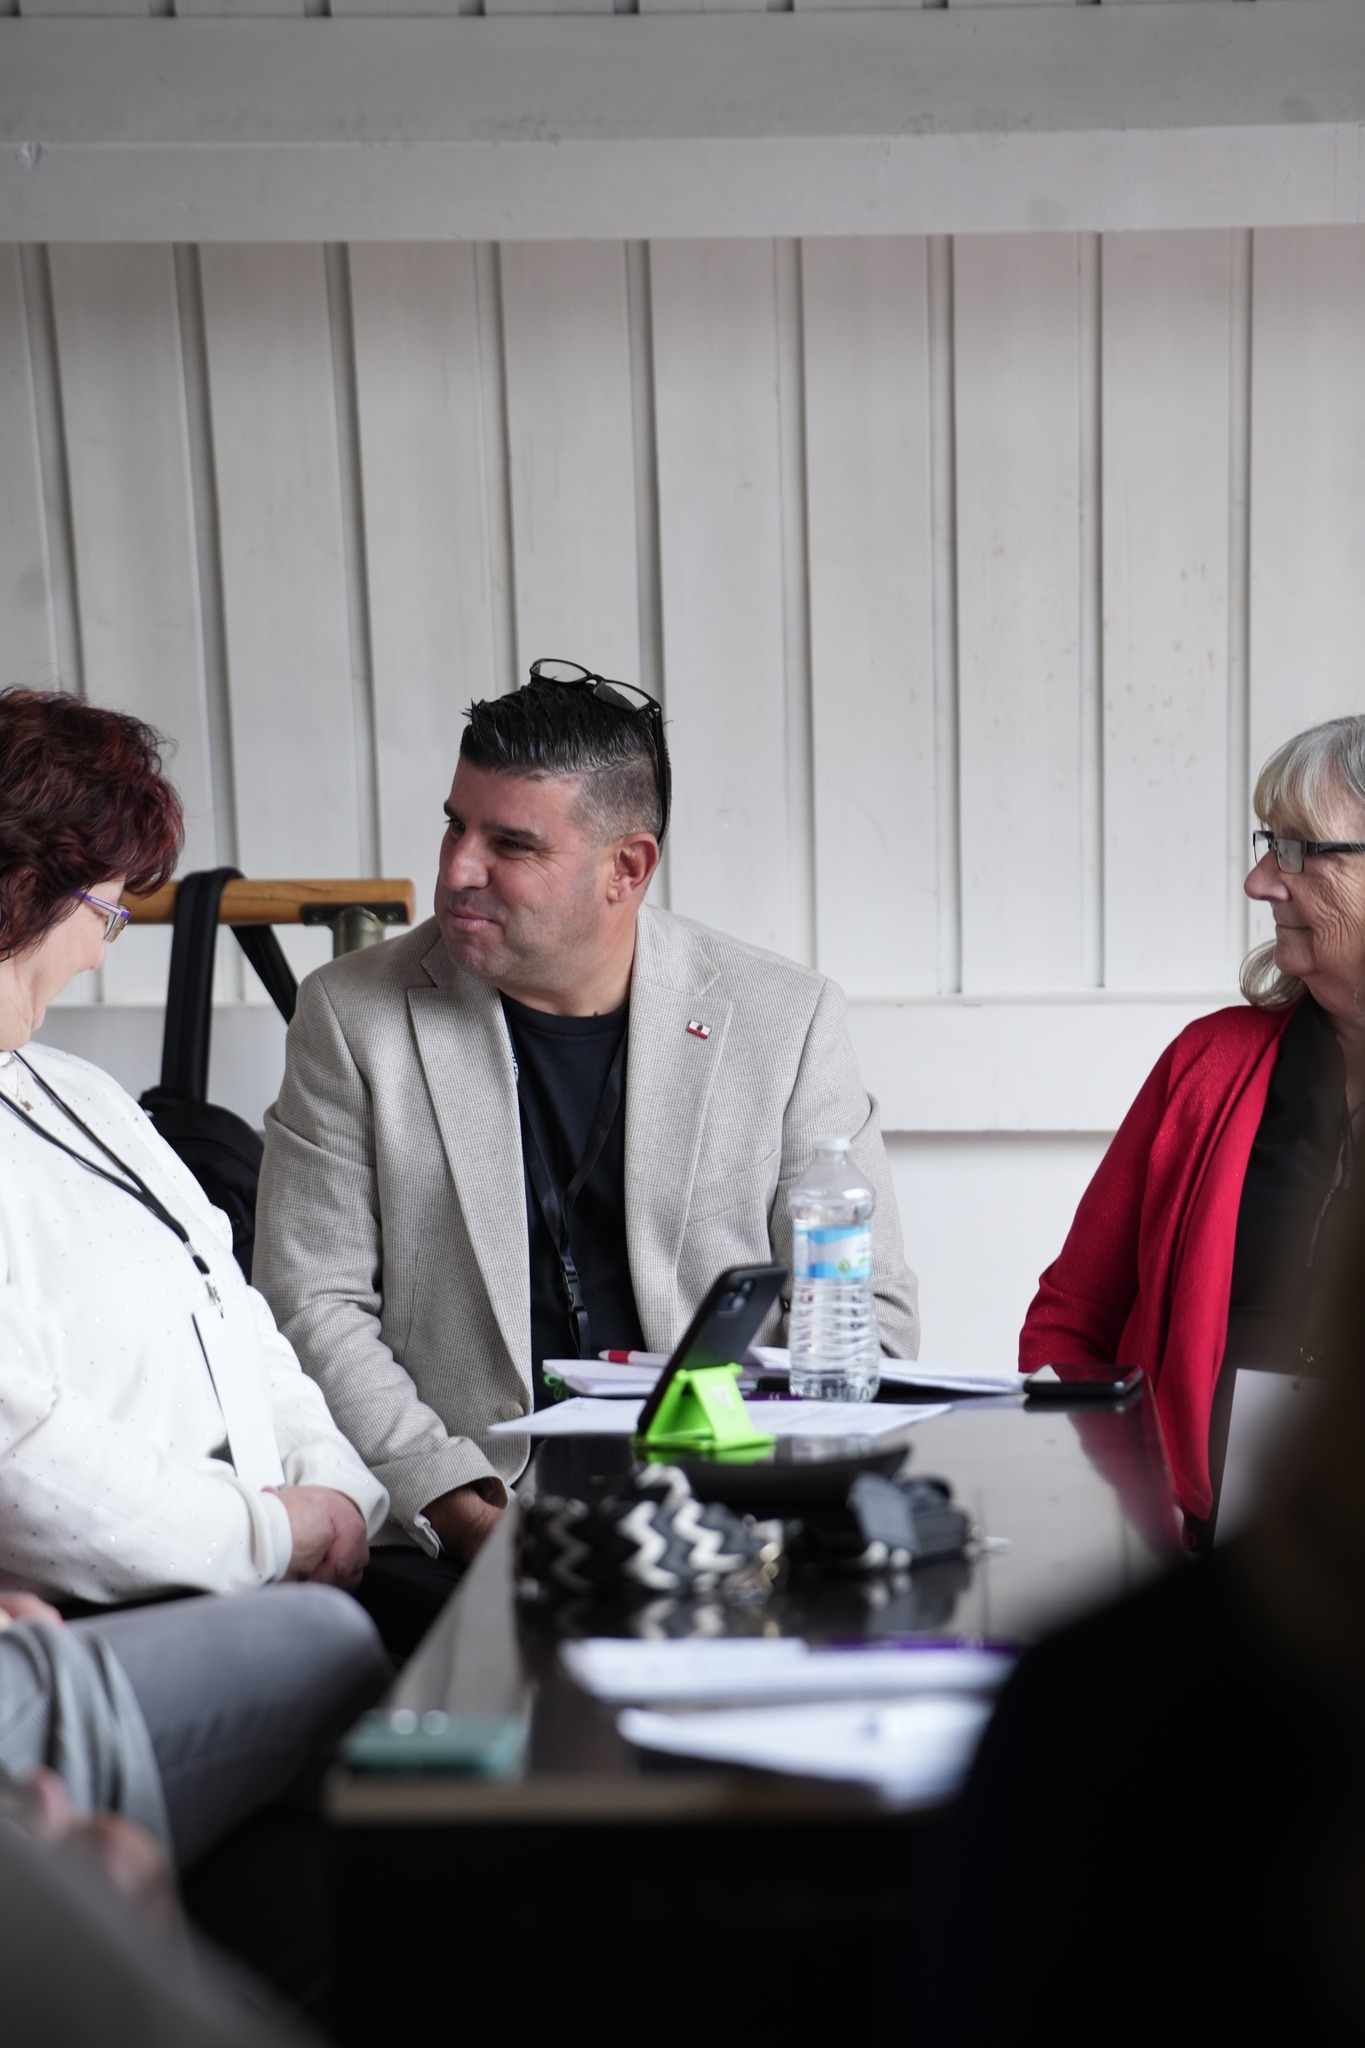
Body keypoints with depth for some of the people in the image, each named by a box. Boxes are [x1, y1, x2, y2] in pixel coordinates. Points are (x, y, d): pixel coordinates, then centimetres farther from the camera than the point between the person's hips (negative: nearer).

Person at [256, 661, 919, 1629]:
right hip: (452, 1540, 0)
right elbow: (313, 1307, 1)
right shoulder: (353, 1015, 4)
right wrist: (464, 1511, -11)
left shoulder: (788, 1017, 4)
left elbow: (871, 1309, 6)